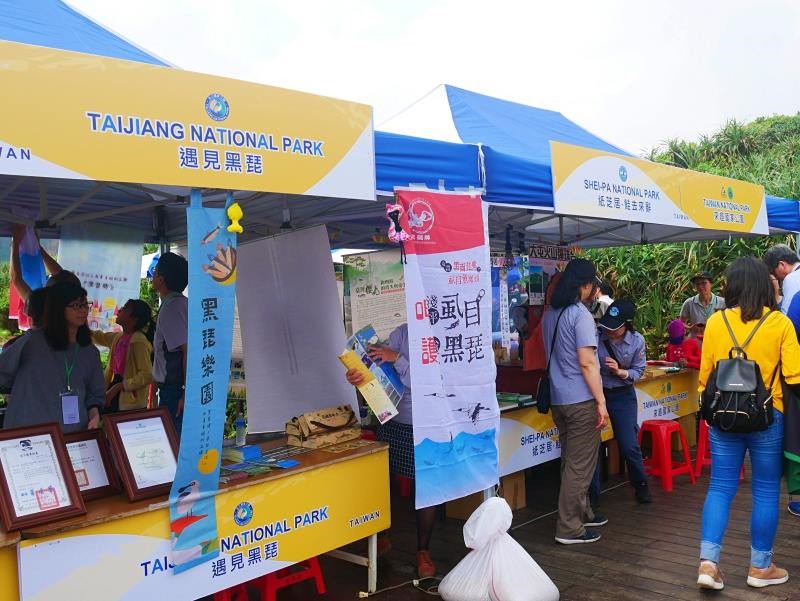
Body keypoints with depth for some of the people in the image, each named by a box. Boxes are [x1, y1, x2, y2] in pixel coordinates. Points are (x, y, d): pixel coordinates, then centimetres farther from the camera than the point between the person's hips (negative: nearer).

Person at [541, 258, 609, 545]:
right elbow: (587, 363, -19)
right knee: (580, 465, -1)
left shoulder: (550, 314, 11)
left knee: (572, 461, 18)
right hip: (581, 400, -8)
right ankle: (569, 528, 4)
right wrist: (601, 402, -16)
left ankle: (582, 513, 32)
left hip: (559, 399, 8)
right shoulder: (580, 314, -15)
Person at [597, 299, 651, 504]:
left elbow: (638, 371, -2)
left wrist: (620, 372, -20)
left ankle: (641, 486, 28)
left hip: (622, 395, 1)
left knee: (629, 445, 0)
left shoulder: (637, 340, -10)